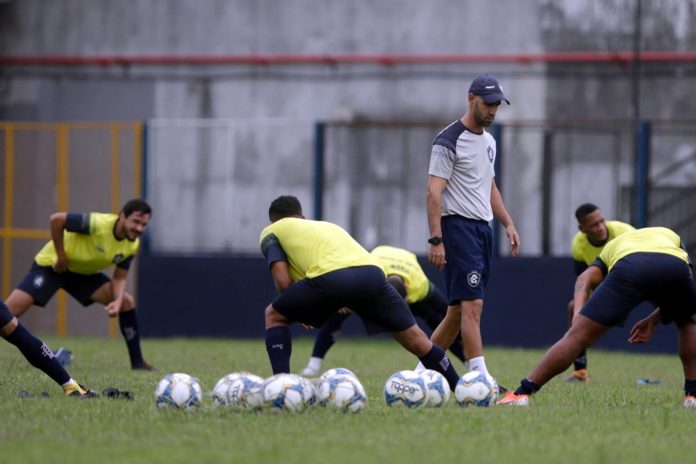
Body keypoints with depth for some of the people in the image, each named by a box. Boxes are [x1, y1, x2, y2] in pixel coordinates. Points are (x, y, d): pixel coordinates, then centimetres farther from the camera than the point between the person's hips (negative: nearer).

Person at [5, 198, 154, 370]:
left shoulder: (132, 246, -9)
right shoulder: (98, 224, -31)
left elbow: (119, 278, -1)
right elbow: (56, 219, -32)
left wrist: (118, 301, -22)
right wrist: (61, 257, -26)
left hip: (85, 272, 7)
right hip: (52, 266, -7)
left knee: (127, 302, -3)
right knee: (10, 310, -20)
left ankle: (137, 362, 7)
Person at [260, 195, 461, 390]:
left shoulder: (271, 232, 27)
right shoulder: (327, 225, 42)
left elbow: (283, 281, 13)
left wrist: (297, 311, 30)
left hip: (330, 277, -4)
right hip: (371, 272, 4)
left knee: (274, 316, 20)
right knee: (414, 338, 19)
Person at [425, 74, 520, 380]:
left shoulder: (488, 141, 17)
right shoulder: (449, 141, -11)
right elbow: (434, 192, -16)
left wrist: (508, 223, 18)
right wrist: (436, 240, -22)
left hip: (483, 228, 9)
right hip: (459, 226, -9)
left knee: (459, 308, 10)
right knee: (473, 304, -15)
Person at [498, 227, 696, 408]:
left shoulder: (611, 247, 40)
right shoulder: (671, 236, 45)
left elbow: (585, 279, 17)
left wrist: (578, 313, 2)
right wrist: (653, 321, 32)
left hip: (628, 267, -1)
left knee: (577, 336, 3)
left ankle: (521, 393, 0)